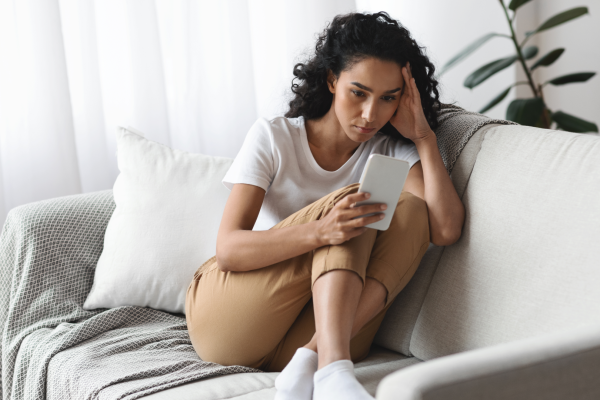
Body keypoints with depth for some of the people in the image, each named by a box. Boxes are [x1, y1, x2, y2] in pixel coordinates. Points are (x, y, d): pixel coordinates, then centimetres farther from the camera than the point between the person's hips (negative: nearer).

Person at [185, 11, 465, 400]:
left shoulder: (392, 151, 4)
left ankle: (312, 359, -34)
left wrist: (424, 136, -11)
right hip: (223, 320, -2)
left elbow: (446, 230, -14)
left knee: (411, 211, -19)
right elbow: (229, 249, -16)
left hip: (315, 325, 3)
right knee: (349, 203, -22)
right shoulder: (273, 137, -3)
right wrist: (320, 231, -33)